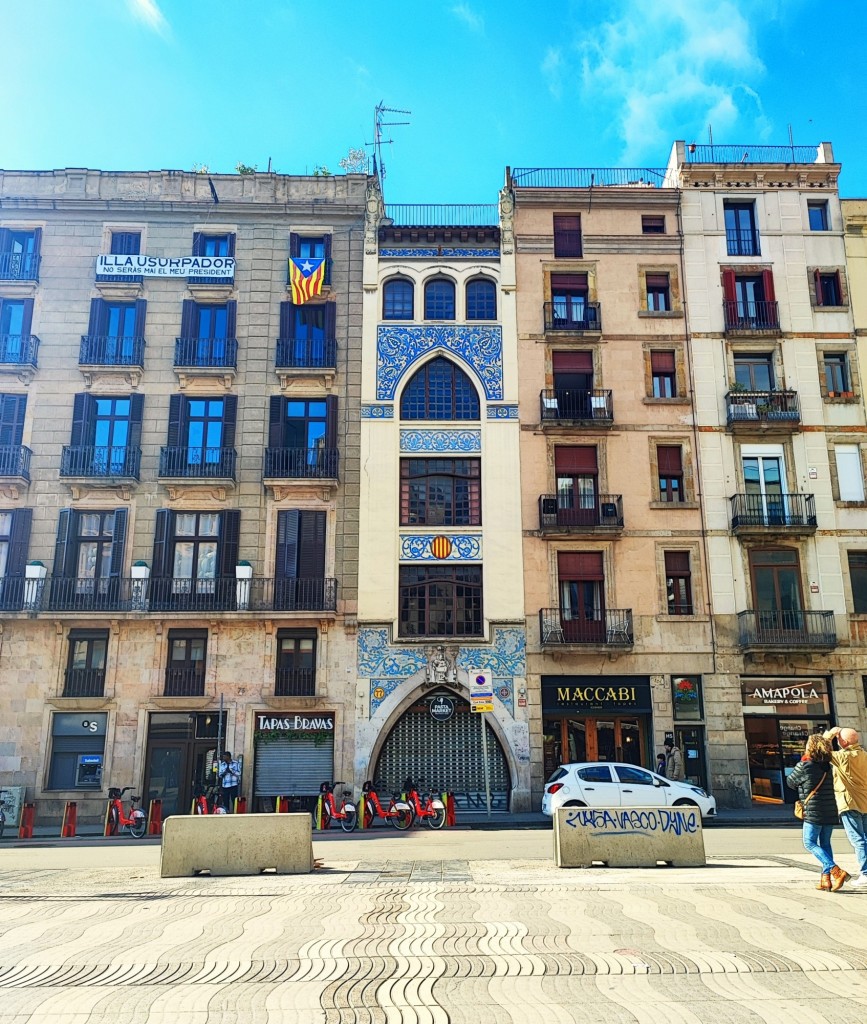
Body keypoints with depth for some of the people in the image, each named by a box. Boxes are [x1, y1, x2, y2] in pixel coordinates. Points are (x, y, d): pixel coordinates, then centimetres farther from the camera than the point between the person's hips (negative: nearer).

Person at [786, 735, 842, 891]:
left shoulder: (804, 766, -11)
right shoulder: (829, 767, 6)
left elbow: (790, 783, 3)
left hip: (814, 813, -6)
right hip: (831, 813, 7)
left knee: (810, 844, 0)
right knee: (825, 844, 13)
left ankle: (835, 871, -13)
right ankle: (826, 879, 10)